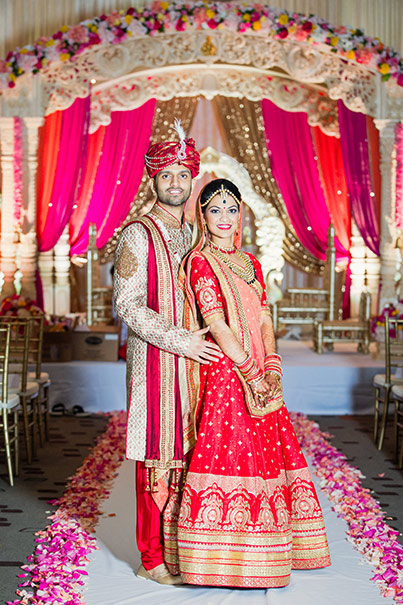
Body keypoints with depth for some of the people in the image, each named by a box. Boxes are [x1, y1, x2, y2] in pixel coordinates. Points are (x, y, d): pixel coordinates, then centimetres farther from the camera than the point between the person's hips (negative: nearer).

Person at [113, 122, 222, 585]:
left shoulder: (192, 235, 16)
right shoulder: (138, 235, -6)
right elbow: (127, 304, -14)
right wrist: (180, 341, -17)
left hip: (191, 357, 6)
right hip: (154, 360, -6)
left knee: (183, 453, 9)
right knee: (156, 459, -2)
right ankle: (152, 559, 9)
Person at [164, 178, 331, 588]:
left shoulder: (250, 263, 15)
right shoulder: (200, 262, -6)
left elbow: (265, 321, 11)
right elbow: (218, 327, -14)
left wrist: (272, 369, -4)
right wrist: (253, 374, -15)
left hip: (258, 375, 7)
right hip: (223, 373, -7)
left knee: (263, 456, 9)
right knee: (227, 456, -6)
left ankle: (257, 554, 22)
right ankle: (226, 563, 6)